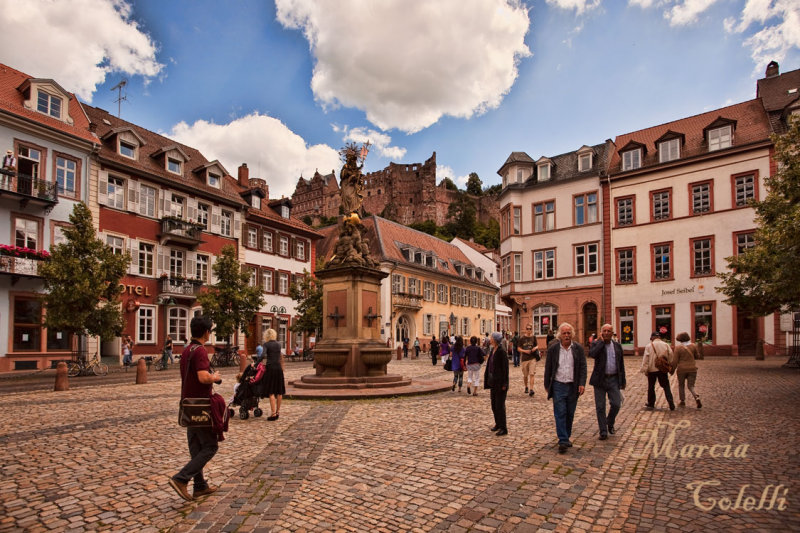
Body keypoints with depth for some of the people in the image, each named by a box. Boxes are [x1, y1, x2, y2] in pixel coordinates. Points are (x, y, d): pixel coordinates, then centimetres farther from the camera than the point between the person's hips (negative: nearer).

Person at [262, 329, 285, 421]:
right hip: (279, 368, 5)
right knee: (279, 391, 11)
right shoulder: (278, 344, 11)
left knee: (271, 392, -2)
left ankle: (273, 413, -4)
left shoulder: (266, 344, -5)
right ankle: (278, 412, 19)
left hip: (271, 368, -5)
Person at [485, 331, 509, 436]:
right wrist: (488, 380, 14)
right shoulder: (492, 350, 8)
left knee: (500, 405, -2)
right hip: (493, 382, 9)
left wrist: (504, 384, -17)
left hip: (500, 382, -9)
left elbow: (505, 368, -17)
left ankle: (504, 428, 7)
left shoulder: (501, 352, -17)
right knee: (494, 404, 16)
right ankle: (498, 424, 30)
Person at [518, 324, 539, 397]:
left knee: (532, 374, -11)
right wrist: (525, 351, -15)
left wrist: (535, 348, -7)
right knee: (525, 375, 10)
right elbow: (518, 348, 2)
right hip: (524, 358, 0)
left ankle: (531, 390, -14)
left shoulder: (534, 337, 5)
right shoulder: (522, 338, -1)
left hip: (532, 358, 0)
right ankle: (526, 387, 32)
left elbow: (537, 346, 17)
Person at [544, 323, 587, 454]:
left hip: (573, 386, 2)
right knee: (560, 414, -5)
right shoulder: (553, 349, -1)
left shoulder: (578, 348, 1)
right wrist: (547, 385, 5)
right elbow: (548, 368, 4)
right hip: (558, 386, -2)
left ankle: (567, 437, 28)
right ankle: (563, 441, -3)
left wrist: (582, 383, -9)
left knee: (570, 414, 12)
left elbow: (583, 367, 1)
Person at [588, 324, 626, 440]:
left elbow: (621, 364, 12)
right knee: (600, 407, 2)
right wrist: (601, 341, -16)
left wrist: (622, 381, 8)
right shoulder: (597, 344, -1)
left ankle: (610, 423, 28)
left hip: (613, 379, 2)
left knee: (616, 404, 0)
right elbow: (591, 354, -24)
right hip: (600, 380, -2)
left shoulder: (617, 346, 8)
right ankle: (603, 432, 13)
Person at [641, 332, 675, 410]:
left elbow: (646, 359, -8)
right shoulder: (666, 345, 1)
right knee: (666, 387, 5)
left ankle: (651, 403, 21)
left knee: (651, 387, 12)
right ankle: (671, 404, -5)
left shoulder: (649, 346, -6)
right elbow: (670, 356, 1)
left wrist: (644, 369, -4)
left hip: (652, 369, -2)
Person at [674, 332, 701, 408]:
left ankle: (682, 401, 21)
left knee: (681, 385, 16)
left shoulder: (678, 348, -9)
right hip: (692, 369, 2)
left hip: (682, 369, -2)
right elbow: (696, 356, 10)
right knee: (691, 386, 8)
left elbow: (675, 361, -10)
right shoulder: (693, 346, -1)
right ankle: (697, 397, -17)